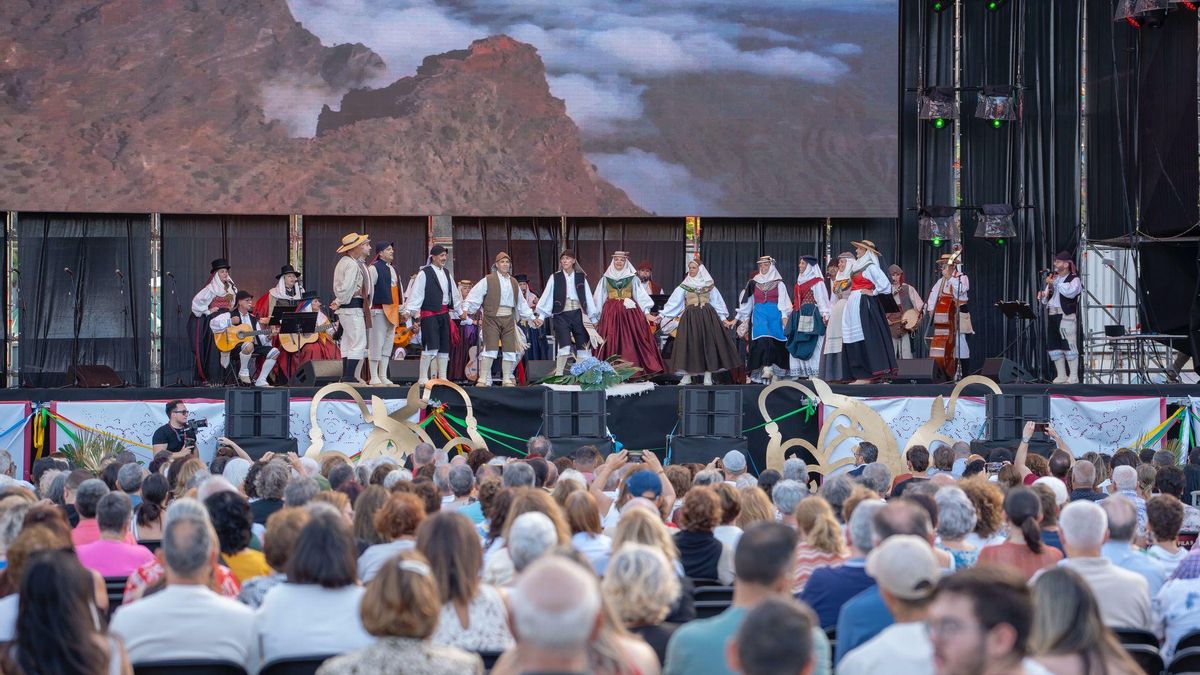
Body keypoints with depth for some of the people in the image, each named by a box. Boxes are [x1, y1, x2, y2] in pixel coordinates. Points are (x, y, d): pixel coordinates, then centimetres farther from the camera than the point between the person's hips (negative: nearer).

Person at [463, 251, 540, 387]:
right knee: (490, 348, -11)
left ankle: (507, 380, 13)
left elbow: (521, 303, 24)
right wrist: (466, 309, -19)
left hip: (508, 319, 5)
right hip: (492, 318, -5)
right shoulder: (488, 280, -1)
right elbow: (475, 296, -6)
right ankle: (483, 380, -8)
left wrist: (532, 318, 24)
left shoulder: (513, 282, 16)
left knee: (510, 349, 5)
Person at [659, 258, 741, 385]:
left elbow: (717, 302, 13)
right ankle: (687, 376, 0)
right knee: (689, 344, -5)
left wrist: (723, 319, 8)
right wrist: (661, 315, -3)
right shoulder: (684, 286, 9)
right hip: (690, 317, 0)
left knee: (708, 343, -5)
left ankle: (708, 377, -2)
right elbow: (673, 302, 5)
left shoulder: (709, 285, 11)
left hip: (707, 317, 0)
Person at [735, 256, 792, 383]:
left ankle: (776, 371, 4)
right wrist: (745, 318, 15)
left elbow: (783, 301, 3)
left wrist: (785, 316, -9)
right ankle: (766, 368, -25)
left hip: (775, 315, 0)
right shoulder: (754, 283, 12)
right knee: (762, 339, -17)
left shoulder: (778, 283, 7)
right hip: (759, 314, 0)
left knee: (776, 342, -4)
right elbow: (747, 302, 16)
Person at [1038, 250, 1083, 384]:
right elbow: (1046, 300, 27)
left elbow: (1070, 291, -21)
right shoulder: (1054, 278, 22)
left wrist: (1055, 283, -13)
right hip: (1052, 315, 8)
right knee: (1053, 346, 6)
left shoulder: (1074, 279, 1)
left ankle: (1073, 377, -10)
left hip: (1066, 316, -8)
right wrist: (1043, 296, 3)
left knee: (1069, 345, -11)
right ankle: (1061, 376, 12)